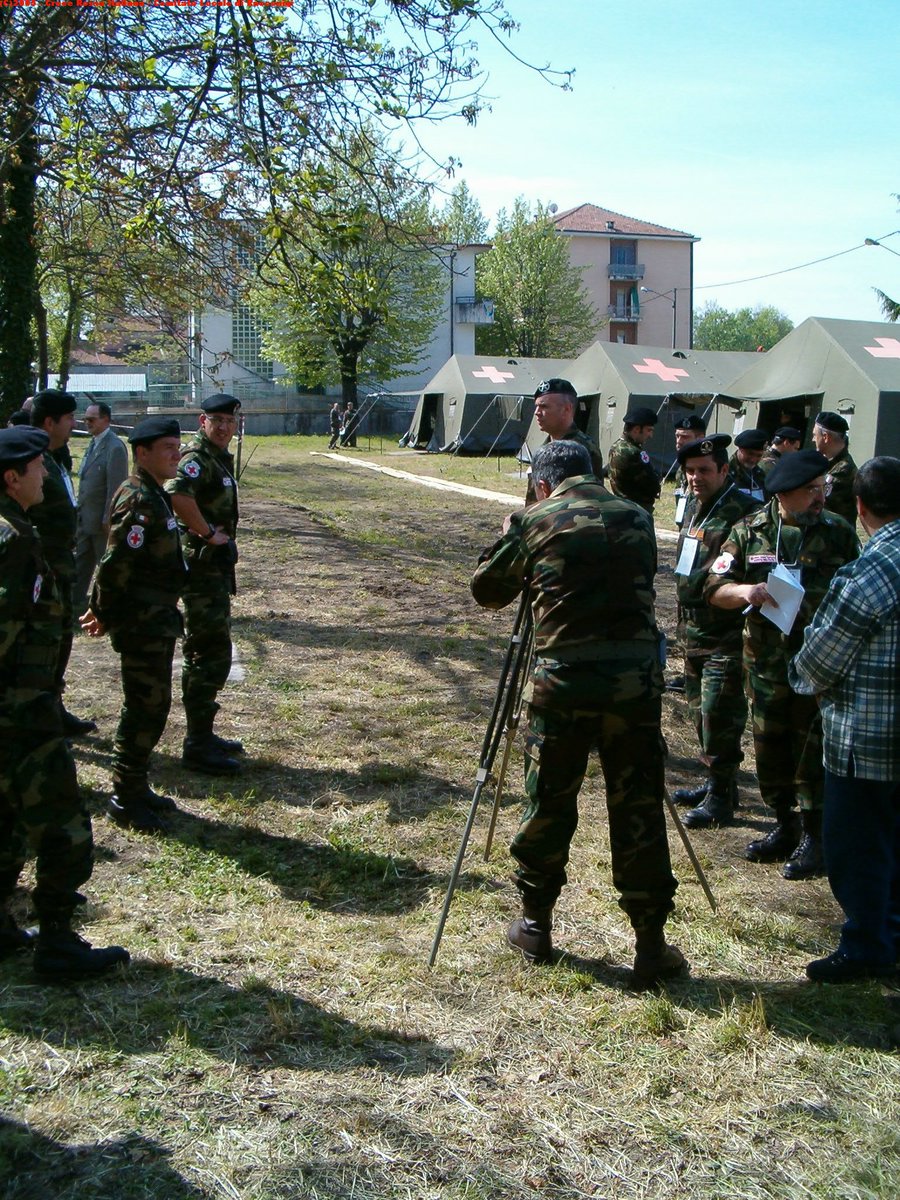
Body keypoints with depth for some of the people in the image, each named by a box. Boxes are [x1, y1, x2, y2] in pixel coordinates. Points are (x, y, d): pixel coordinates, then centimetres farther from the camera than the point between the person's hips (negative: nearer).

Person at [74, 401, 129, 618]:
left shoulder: (115, 447, -17)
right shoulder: (94, 444, 11)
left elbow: (115, 486, -19)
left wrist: (108, 519, -19)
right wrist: (79, 514, 13)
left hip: (102, 521, -9)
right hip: (86, 519, 9)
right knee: (81, 565, 13)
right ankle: (76, 607, 20)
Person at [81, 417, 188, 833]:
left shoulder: (154, 495, 13)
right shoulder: (138, 500, -19)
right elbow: (116, 564, -23)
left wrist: (104, 611, 16)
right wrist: (106, 616, -12)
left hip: (157, 622, 10)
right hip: (142, 625, -10)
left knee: (151, 705, 17)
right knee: (146, 708, -3)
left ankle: (136, 788, 28)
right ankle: (125, 799, 8)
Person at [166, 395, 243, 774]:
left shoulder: (220, 458, 14)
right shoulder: (197, 457, -17)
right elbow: (177, 493, -37)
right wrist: (208, 534, -27)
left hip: (215, 565, 10)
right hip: (203, 567, -10)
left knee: (204, 653, 17)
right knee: (213, 655, -7)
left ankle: (203, 734, 28)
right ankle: (198, 747, -1)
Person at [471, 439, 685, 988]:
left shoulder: (534, 521, 3)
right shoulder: (637, 518, 11)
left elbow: (486, 589, 13)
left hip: (564, 676, -2)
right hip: (637, 673, 2)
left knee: (549, 805, 13)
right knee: (639, 810, 9)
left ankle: (536, 926, 26)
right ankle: (651, 944, 15)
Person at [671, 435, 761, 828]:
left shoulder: (744, 511, -15)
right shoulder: (693, 506, 13)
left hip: (726, 635, -9)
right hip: (693, 630, 9)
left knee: (719, 714, -5)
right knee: (700, 710, 17)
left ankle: (721, 798, 5)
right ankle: (715, 782, 30)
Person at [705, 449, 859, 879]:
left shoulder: (838, 533, 0)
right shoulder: (751, 531, 1)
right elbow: (715, 587, 1)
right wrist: (745, 592, -20)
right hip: (767, 662, 2)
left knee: (813, 751, 1)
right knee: (770, 748, 11)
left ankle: (813, 838, 15)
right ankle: (784, 827, 29)